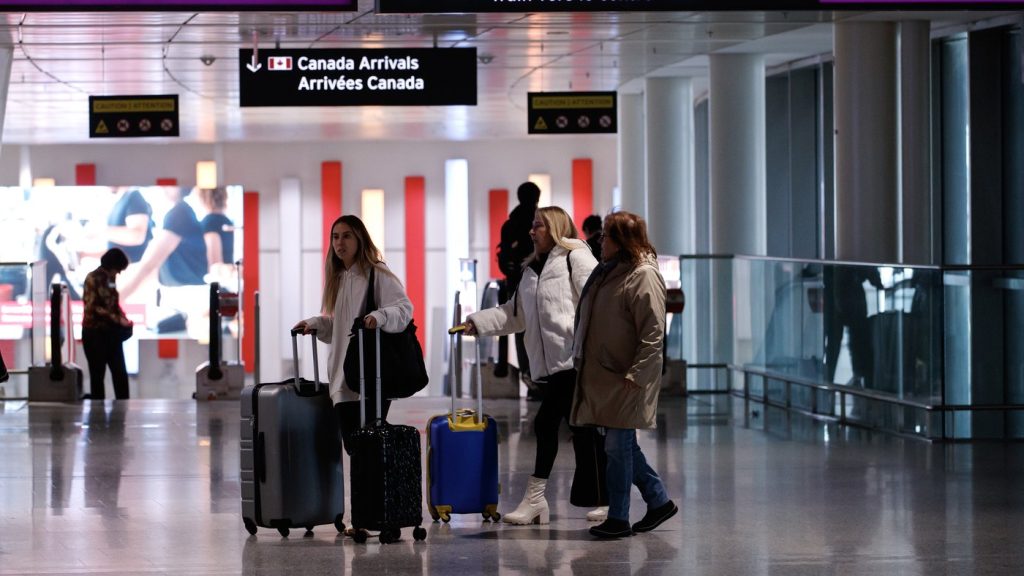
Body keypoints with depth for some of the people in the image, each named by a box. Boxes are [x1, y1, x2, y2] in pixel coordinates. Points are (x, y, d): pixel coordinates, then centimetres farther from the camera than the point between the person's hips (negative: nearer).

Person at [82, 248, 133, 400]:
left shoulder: (110, 279, 10)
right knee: (97, 375, 2)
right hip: (95, 332, -6)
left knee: (120, 374, 3)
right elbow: (93, 308, -17)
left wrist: (124, 318, 2)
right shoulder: (93, 279, -11)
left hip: (112, 332, 6)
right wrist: (117, 319, -19)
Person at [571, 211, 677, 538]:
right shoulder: (607, 272, 15)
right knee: (621, 446, 14)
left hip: (625, 380, -9)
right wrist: (581, 359, 18)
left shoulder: (643, 277, -15)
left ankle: (618, 519, 5)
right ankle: (659, 500, 25)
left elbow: (653, 333, -19)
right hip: (601, 376, 9)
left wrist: (635, 375, -22)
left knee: (618, 447, -3)